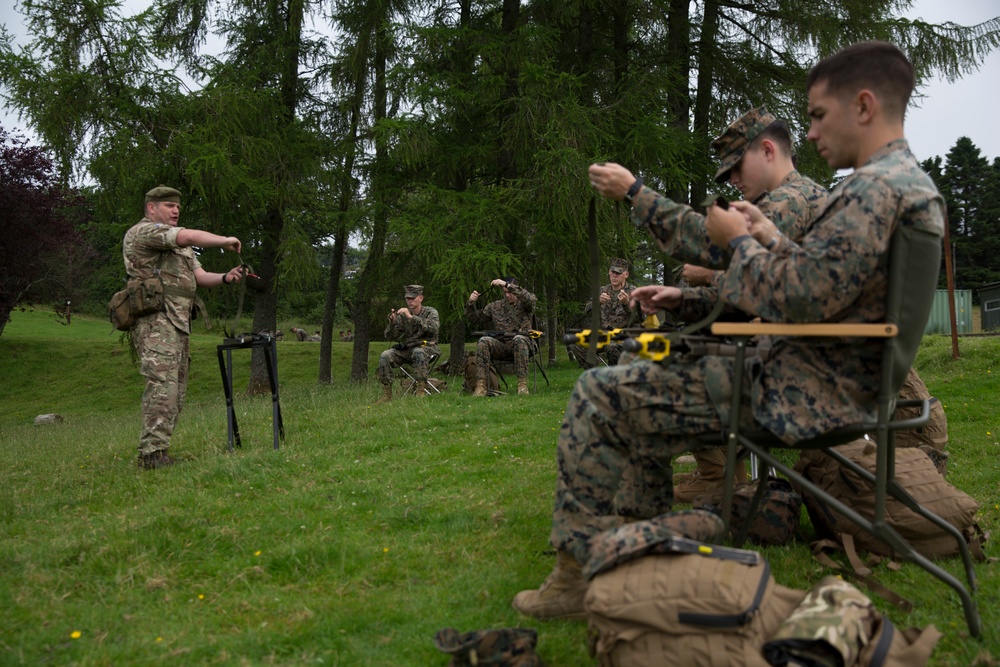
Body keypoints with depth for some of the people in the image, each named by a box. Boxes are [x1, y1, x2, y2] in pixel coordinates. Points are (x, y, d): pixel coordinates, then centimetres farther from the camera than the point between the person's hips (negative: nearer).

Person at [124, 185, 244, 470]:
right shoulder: (142, 231, -2)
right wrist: (225, 241, -5)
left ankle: (155, 452, 10)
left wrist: (226, 277, -1)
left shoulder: (181, 246, 28)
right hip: (155, 321, -9)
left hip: (179, 323, 10)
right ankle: (153, 453, -20)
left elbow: (200, 277, 18)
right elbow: (189, 236, -17)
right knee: (162, 386, -19)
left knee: (175, 393, 6)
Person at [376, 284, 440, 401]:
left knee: (418, 352, -39)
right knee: (385, 355, -21)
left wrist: (411, 317, -32)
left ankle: (421, 390, -36)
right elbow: (389, 337, 3)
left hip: (426, 348, -4)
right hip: (406, 349, 4)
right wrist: (392, 322, -18)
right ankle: (387, 393, -16)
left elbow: (433, 327, -25)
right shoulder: (402, 315, 6)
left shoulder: (430, 312, -2)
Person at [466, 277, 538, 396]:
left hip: (521, 345, -3)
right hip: (500, 345, 3)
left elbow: (529, 298, -19)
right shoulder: (495, 306, 17)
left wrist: (507, 285, -25)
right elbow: (476, 320, 20)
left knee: (519, 339, -38)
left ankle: (522, 384, -38)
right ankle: (481, 386, -35)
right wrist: (470, 303, 1)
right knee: (483, 341, -28)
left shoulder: (524, 305, 7)